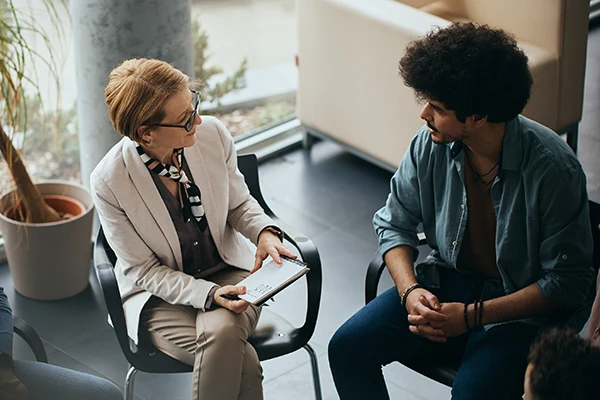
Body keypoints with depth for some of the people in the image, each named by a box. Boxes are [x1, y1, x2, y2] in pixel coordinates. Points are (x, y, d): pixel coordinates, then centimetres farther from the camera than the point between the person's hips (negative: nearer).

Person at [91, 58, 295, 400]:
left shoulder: (213, 134, -12)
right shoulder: (109, 181, -20)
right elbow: (145, 271, -12)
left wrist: (265, 231, -15)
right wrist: (209, 294, -26)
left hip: (228, 272, 3)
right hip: (160, 295, -3)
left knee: (222, 331, -32)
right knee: (243, 362, -29)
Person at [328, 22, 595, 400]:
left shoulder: (552, 168, -22)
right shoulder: (431, 144, -9)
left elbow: (568, 282, -17)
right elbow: (395, 223, 6)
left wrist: (472, 316, -23)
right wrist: (409, 290, -14)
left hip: (523, 308, -5)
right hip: (447, 283, 5)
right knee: (348, 347, -13)